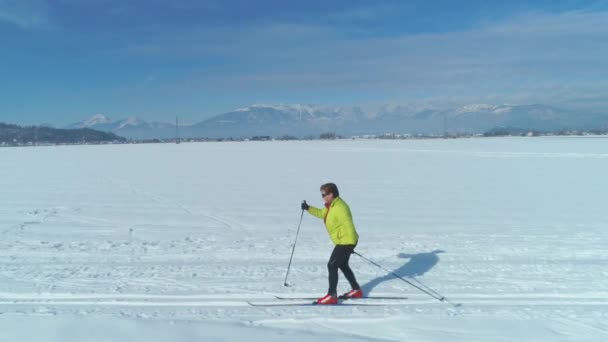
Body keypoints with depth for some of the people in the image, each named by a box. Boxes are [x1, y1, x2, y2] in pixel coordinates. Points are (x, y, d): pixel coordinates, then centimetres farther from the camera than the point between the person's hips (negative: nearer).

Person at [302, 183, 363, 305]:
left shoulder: (339, 207, -24)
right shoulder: (331, 206, 8)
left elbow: (349, 225, -27)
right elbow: (322, 213, 25)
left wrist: (351, 244, -26)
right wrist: (308, 208, 14)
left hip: (346, 242, -11)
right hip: (342, 241, 11)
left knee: (332, 265, -8)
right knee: (343, 265, 22)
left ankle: (332, 296, -4)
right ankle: (356, 290, 33)